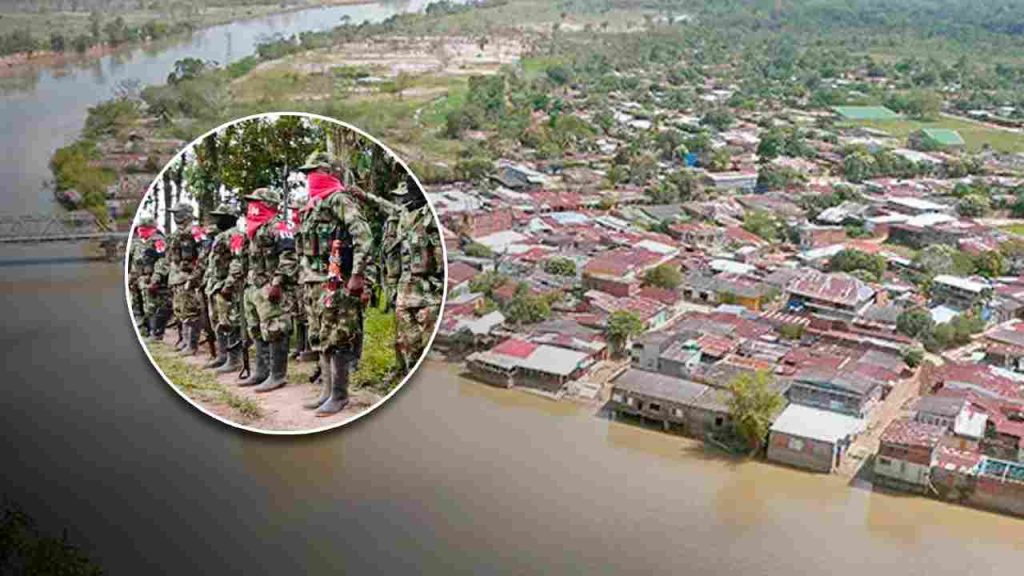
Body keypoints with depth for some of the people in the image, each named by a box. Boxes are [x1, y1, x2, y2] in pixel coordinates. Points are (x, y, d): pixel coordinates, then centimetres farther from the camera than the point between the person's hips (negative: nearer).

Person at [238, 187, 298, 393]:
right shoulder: (254, 229, 20)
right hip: (253, 288, 10)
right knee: (257, 332, 14)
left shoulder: (278, 226, -11)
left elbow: (289, 258, -19)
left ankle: (277, 375, -5)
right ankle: (262, 372, 21)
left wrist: (277, 283, -24)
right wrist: (249, 283, 22)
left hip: (270, 289, -10)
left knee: (274, 332, -8)